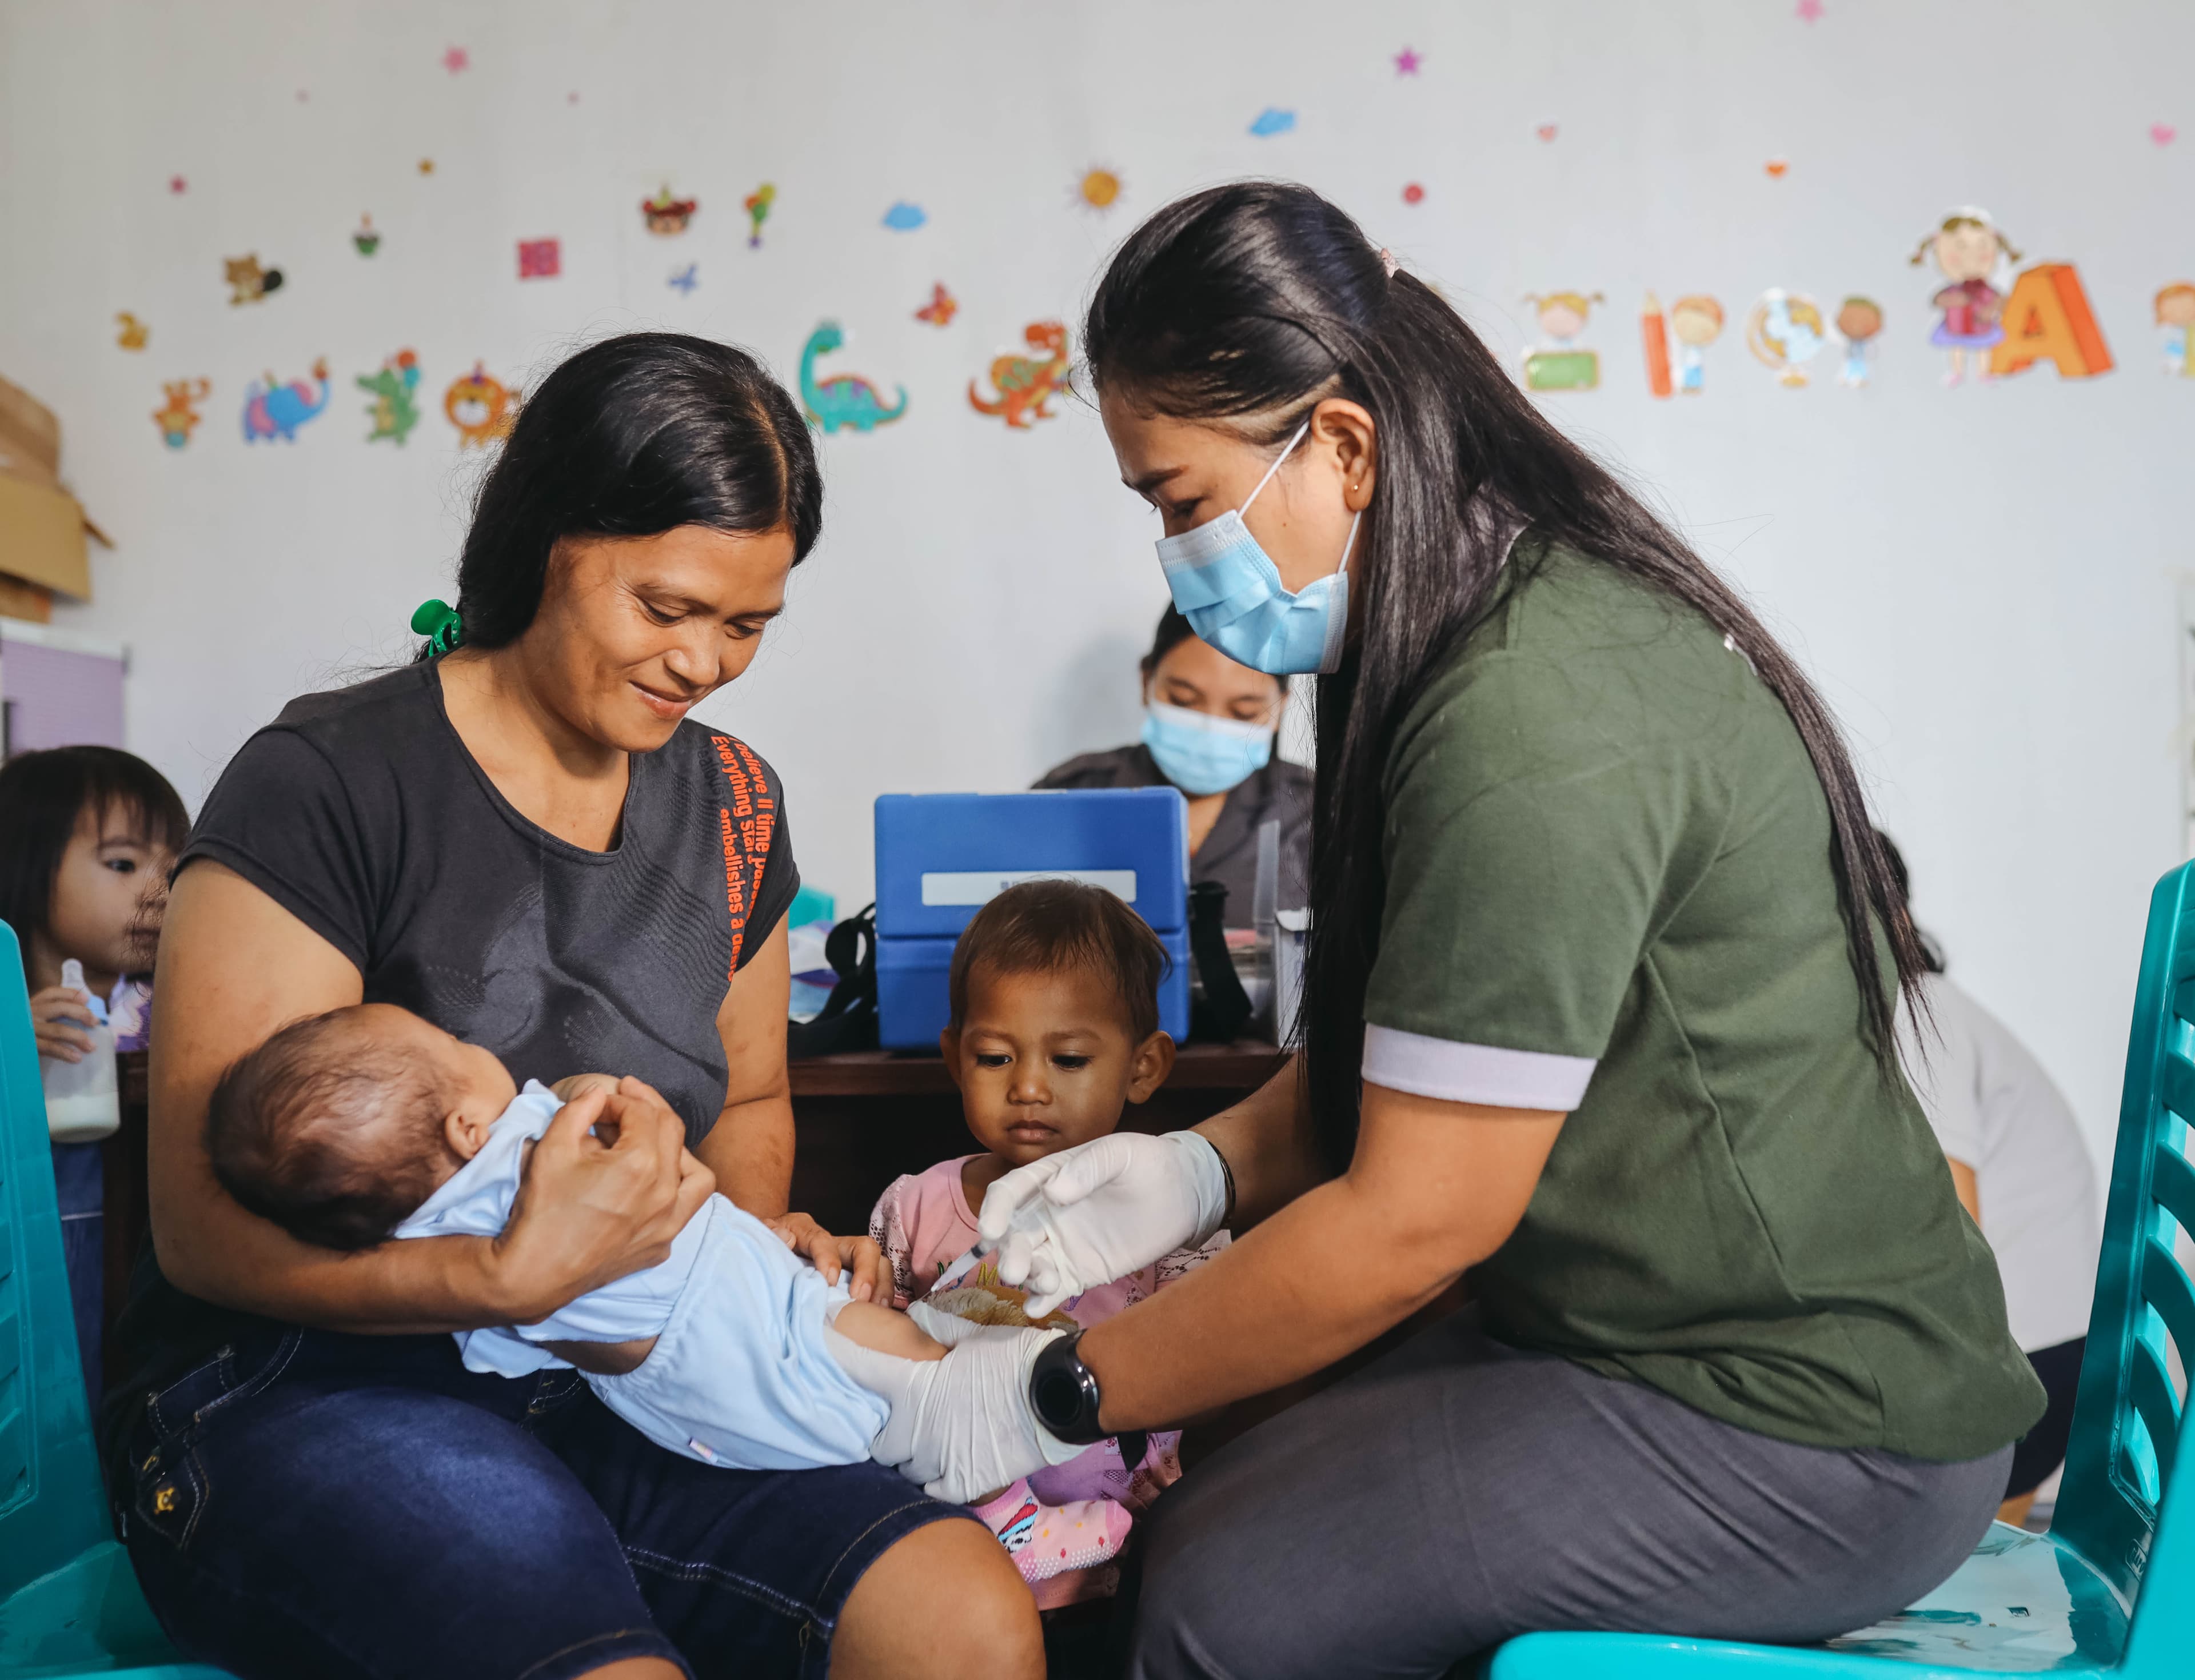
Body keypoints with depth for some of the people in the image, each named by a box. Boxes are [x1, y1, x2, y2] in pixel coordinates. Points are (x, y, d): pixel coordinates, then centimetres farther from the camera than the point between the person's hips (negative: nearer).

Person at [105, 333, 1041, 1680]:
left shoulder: (730, 802, 9)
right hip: (305, 1395, -5)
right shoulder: (327, 786, -10)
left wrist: (754, 1238, 2)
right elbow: (205, 1230, -13)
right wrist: (512, 1276, -27)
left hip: (609, 1394, 5)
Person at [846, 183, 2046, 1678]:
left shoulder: (1532, 718, -27)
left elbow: (1413, 1222, -23)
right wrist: (1209, 1167, -1)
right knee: (1214, 1513, 3)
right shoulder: (1527, 614, 5)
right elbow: (1415, 1048, 14)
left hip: (1814, 1433, -9)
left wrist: (1058, 1394, -13)